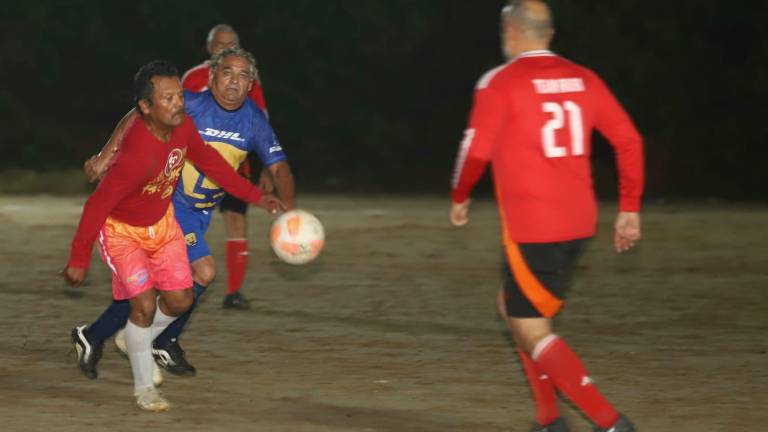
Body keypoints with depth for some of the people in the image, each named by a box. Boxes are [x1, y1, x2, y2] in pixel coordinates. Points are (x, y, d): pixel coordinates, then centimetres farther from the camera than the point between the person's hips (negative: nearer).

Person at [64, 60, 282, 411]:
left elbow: (208, 161, 5)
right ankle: (144, 386, 5)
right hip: (122, 230, -7)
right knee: (144, 304, -14)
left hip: (161, 221, 7)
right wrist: (78, 260, -25)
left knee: (180, 300, 6)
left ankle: (137, 344, 35)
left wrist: (255, 196, 7)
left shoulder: (183, 127, -17)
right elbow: (97, 205, -31)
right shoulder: (138, 154, -39)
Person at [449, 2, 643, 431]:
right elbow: (629, 139, 4)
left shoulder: (500, 82, -9)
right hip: (578, 223, 7)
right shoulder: (584, 79, 7)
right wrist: (630, 209, 11)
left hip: (530, 228, -7)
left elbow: (477, 150, -12)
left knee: (531, 330, 1)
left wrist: (460, 198, 7)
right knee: (514, 305, 25)